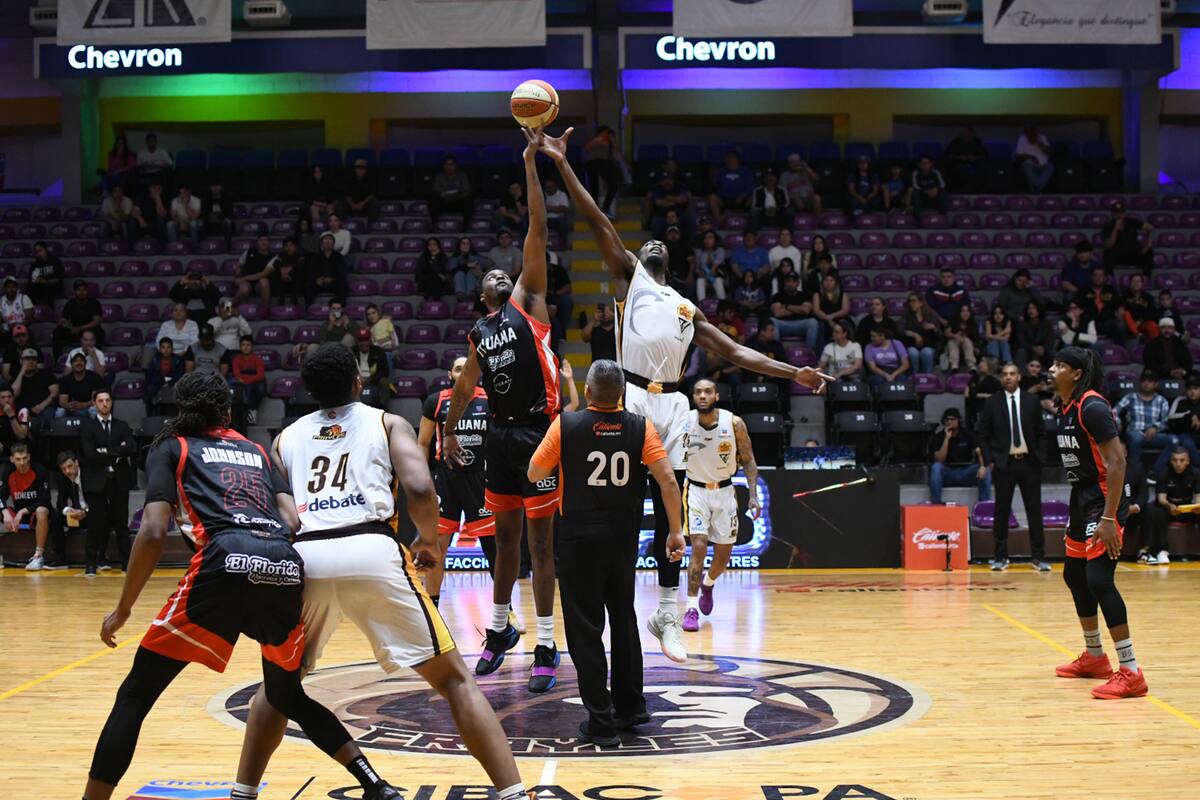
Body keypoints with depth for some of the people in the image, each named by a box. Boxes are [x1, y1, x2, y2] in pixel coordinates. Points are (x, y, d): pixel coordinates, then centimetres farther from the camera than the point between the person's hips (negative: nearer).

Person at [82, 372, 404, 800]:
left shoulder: (171, 447, 19)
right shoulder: (256, 450, 31)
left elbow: (153, 533, 5)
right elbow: (294, 521, 17)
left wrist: (123, 609, 13)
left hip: (226, 563, -4)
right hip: (286, 565, 5)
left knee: (134, 696, 8)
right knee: (288, 696, 27)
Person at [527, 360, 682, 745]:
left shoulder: (566, 425, -9)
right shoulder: (640, 427, -3)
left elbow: (534, 475, 1)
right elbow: (668, 481, -8)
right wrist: (676, 530, 0)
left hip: (580, 540, -3)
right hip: (624, 540, 3)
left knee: (586, 630, 2)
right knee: (623, 620, 20)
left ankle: (601, 722, 2)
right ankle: (631, 707, 27)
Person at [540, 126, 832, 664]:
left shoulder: (687, 309, 25)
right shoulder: (628, 275, 15)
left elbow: (733, 352, 21)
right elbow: (596, 221, 6)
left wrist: (793, 373, 12)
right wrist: (563, 165, -2)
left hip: (671, 405, 4)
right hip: (630, 397, -4)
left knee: (667, 512, 8)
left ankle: (667, 614, 15)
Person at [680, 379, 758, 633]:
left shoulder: (734, 423, -13)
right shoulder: (683, 421, -14)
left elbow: (748, 461, -4)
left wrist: (753, 495, -13)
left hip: (724, 491, 2)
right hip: (696, 490, -2)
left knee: (723, 555, 9)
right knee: (699, 546, -17)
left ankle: (708, 583, 43)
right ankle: (691, 608, -10)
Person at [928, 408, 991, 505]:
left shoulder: (967, 434, 2)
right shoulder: (939, 437, -2)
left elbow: (979, 451, -11)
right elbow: (939, 460, -15)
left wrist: (983, 466, -33)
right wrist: (947, 438, -21)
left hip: (966, 473, 1)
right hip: (947, 474, -1)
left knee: (985, 471, -26)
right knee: (936, 467, -32)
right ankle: (935, 504, -32)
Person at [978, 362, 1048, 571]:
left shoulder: (1032, 401, 6)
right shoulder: (991, 403, 2)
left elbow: (1041, 433, 11)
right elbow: (983, 435, 4)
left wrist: (1039, 457, 2)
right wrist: (989, 461, -3)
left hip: (1029, 462, 1)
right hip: (1004, 463, -1)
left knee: (1034, 510, 2)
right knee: (1002, 511, 2)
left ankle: (1039, 557, 7)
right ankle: (1000, 557, 10)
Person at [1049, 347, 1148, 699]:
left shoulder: (1091, 407, -18)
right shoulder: (1065, 408, 11)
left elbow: (1117, 462, -23)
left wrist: (1108, 518, -28)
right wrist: (1078, 511, 21)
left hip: (1104, 500, -11)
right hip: (1082, 498, 11)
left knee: (1098, 579, -18)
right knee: (1074, 575, 18)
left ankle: (1130, 673, -15)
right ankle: (1094, 658, 34)